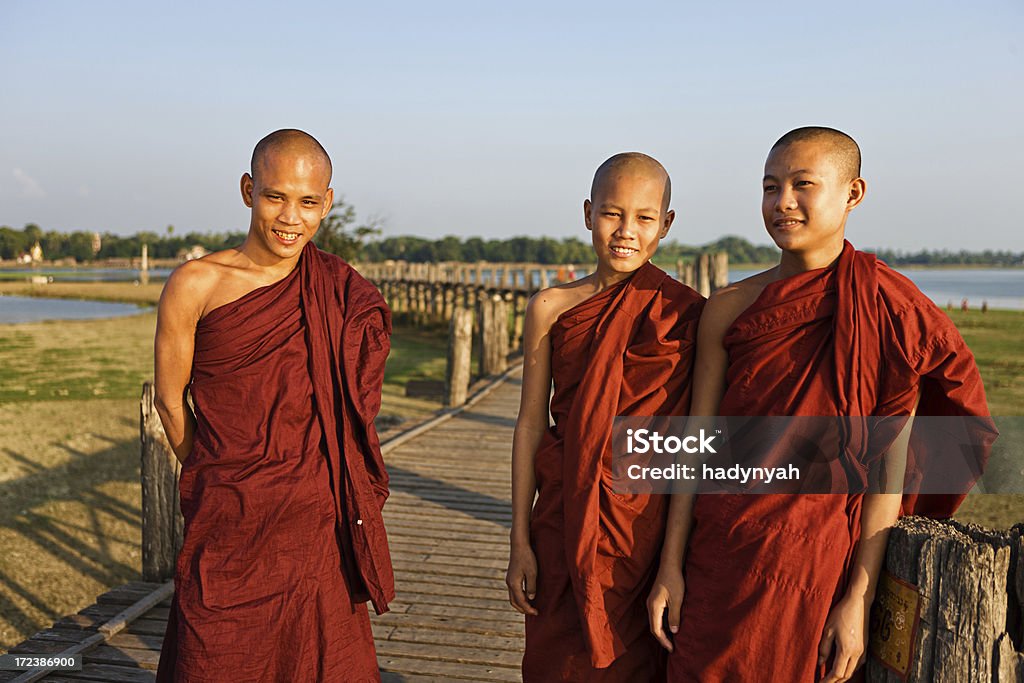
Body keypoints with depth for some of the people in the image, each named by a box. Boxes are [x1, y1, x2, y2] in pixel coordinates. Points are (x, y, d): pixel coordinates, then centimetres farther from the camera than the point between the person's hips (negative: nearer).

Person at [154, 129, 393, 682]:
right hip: (229, 529, -2)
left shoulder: (346, 295, 3)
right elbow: (170, 402, 4)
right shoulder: (196, 285, -5)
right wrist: (223, 484, 9)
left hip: (320, 527, 2)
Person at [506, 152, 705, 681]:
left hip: (653, 525, -1)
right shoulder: (551, 308, 0)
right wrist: (520, 542, 2)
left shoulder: (690, 313, -3)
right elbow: (531, 425, 2)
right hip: (567, 524, 1)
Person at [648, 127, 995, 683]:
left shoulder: (889, 311, -7)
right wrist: (670, 568, 1)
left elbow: (887, 470, -7)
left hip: (820, 570, -2)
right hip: (718, 564, 2)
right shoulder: (729, 308, 0)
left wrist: (860, 600, -9)